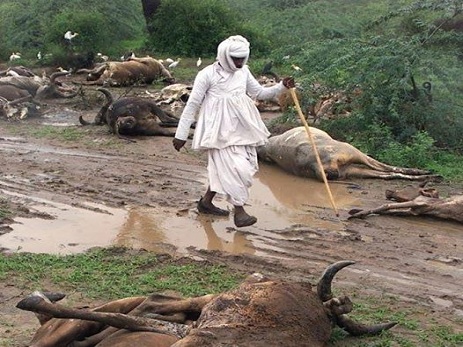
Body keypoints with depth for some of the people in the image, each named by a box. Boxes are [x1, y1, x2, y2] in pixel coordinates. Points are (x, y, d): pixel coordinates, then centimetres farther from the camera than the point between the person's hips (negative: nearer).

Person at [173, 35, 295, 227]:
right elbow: (192, 105, -8)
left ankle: (206, 201, 26)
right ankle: (239, 211, -4)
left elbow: (259, 93, 16)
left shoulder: (243, 72, 6)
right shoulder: (207, 74, -11)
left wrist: (281, 86, 0)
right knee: (233, 167, -12)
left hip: (241, 128, 7)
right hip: (220, 130, -7)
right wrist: (181, 134, -8)